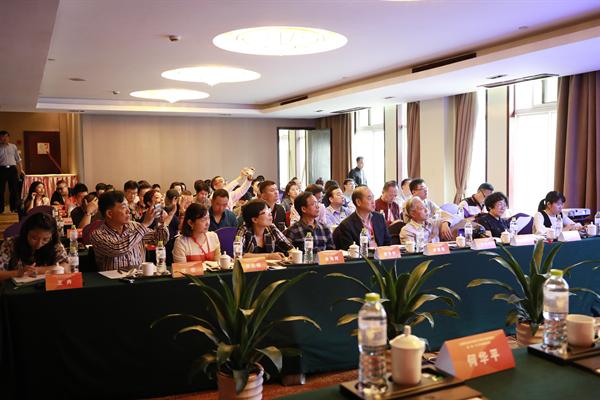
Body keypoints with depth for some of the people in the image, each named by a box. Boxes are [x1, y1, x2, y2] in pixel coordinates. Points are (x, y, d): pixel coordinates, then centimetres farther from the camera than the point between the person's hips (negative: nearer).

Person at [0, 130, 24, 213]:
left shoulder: (13, 147, 12)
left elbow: (18, 159, 15)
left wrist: (21, 169, 7)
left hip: (12, 169, 2)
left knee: (14, 190, 2)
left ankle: (14, 208, 10)